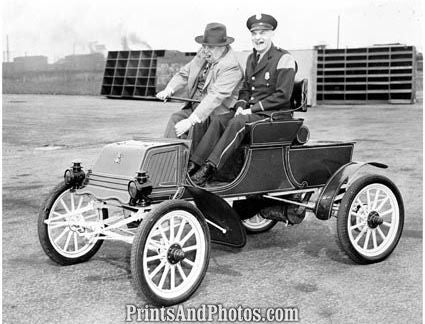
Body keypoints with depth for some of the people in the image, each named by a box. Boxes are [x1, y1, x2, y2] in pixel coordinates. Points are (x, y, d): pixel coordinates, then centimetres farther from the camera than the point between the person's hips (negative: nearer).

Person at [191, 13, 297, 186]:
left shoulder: (284, 59, -8)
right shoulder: (251, 58, 17)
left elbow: (282, 95, -15)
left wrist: (252, 109, -17)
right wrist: (241, 106, -1)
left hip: (274, 114, -7)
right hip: (251, 112, 7)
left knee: (237, 123, -32)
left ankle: (209, 168, -35)